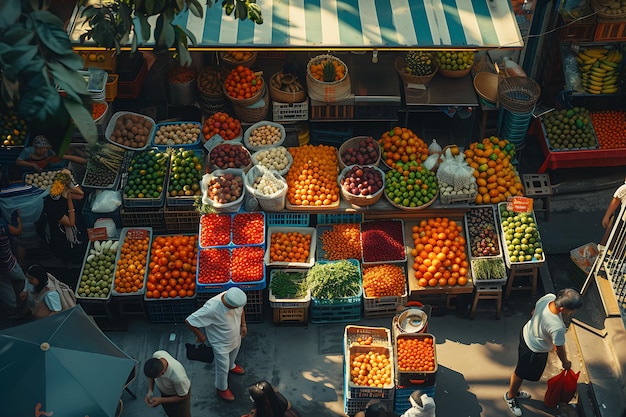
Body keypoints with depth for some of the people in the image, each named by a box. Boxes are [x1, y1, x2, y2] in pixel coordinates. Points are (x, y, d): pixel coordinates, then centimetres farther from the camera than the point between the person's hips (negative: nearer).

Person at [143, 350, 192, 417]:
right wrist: (150, 391, -18)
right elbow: (151, 373, -10)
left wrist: (161, 400, -25)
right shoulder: (157, 355, -34)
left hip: (180, 395, -5)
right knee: (169, 411, 30)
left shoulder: (178, 378, -48)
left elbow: (182, 396, -25)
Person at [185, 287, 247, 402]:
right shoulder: (212, 308, -45)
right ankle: (222, 389, 46)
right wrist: (201, 336, -21)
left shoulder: (235, 297, -28)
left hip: (236, 336, 5)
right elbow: (189, 321, -36)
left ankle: (231, 366, 68)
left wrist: (243, 325, 0)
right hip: (221, 343, -5)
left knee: (234, 352, 35)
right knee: (223, 367, 18)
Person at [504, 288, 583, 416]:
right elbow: (559, 349, -21)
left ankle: (515, 391, 56)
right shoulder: (557, 328, -43)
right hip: (534, 350, -7)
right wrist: (565, 363, 1)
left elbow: (534, 312, -2)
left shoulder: (548, 297, -26)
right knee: (521, 373, 21)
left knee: (521, 370, 32)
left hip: (527, 332, 7)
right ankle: (510, 396, 48)